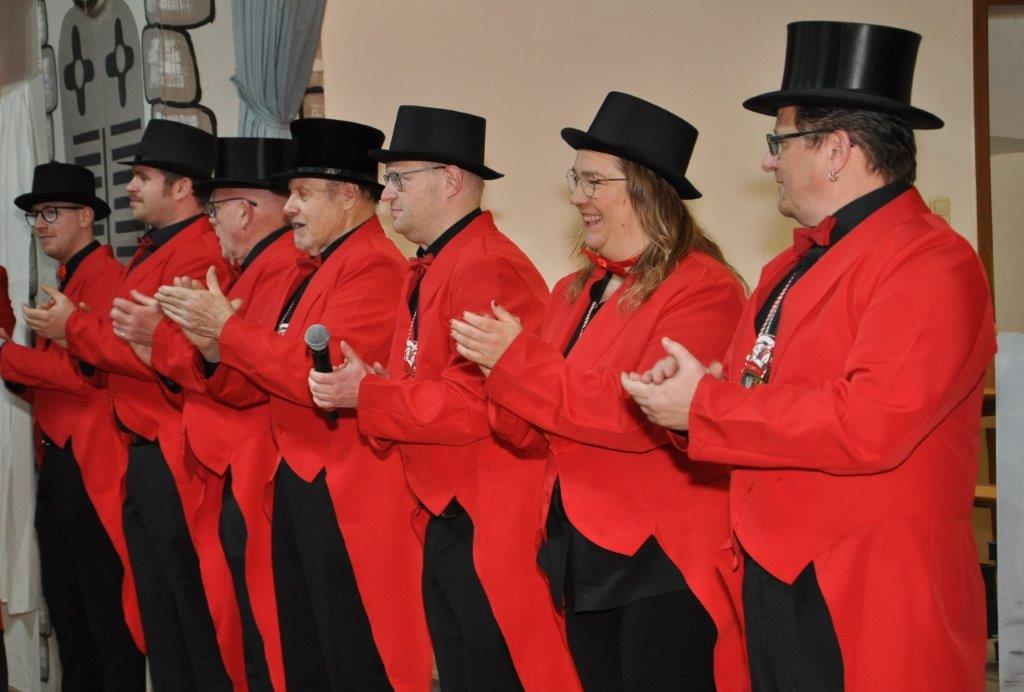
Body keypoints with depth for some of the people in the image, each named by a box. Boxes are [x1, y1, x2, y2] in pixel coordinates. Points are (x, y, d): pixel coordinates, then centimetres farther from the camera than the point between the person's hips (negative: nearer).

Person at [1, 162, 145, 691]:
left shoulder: (105, 276, -13)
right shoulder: (65, 283, 18)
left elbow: (82, 369, -22)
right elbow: (51, 376, 15)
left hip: (93, 465, -10)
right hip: (59, 463, 10)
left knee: (107, 608, -3)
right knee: (65, 605, 17)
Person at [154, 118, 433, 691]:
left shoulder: (375, 267, -14)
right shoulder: (315, 270, 17)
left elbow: (315, 372, -23)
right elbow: (271, 383, 16)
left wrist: (227, 326, -12)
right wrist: (213, 338, 0)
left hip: (348, 500, -10)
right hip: (297, 490, 10)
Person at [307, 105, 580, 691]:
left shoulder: (489, 269, -17)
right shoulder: (430, 271, 15)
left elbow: (476, 403, -24)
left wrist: (366, 394, -16)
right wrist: (358, 384, -2)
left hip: (490, 531, -10)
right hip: (445, 525, 10)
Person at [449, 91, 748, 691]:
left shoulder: (703, 290, -13)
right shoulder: (575, 292, 12)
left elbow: (645, 415, -24)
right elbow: (538, 432, 14)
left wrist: (517, 359, -19)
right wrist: (499, 371, -8)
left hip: (663, 569, -8)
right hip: (581, 560, 8)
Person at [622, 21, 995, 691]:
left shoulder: (930, 261, -14)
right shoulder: (796, 264, 16)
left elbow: (871, 423, -24)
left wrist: (703, 407, -17)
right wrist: (694, 382, -2)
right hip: (772, 584, 8)